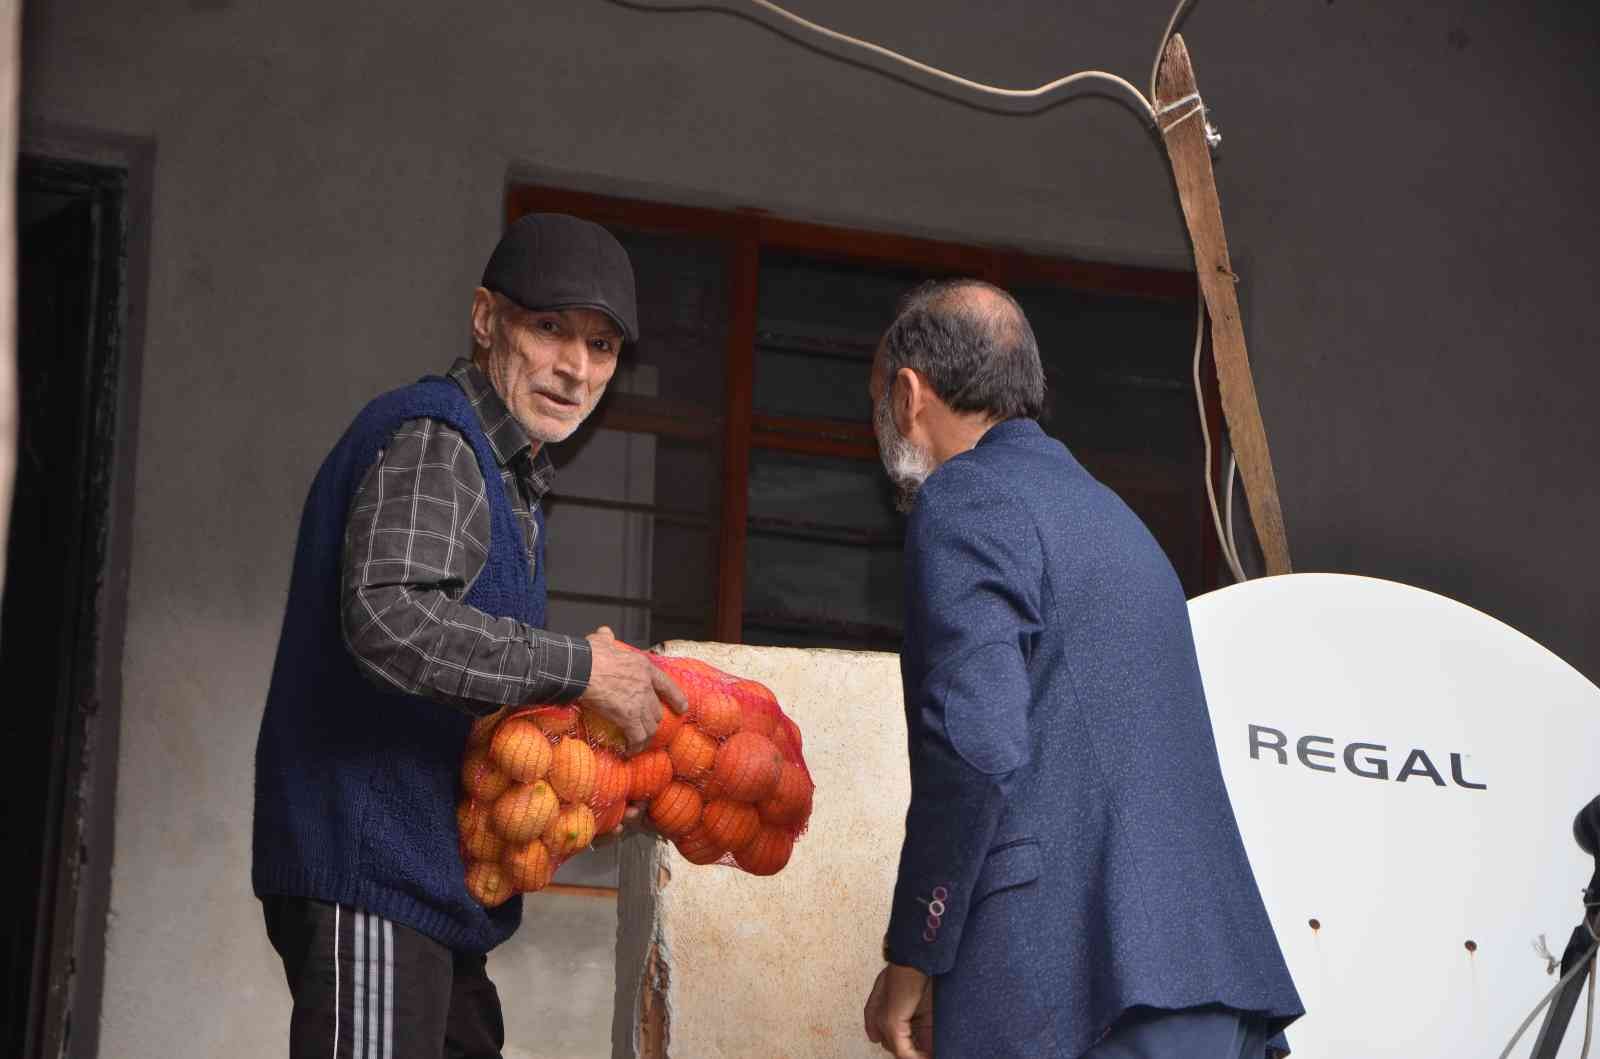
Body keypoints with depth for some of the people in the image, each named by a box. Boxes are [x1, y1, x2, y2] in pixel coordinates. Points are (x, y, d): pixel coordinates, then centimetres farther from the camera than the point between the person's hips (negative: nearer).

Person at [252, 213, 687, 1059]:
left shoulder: (504, 477, 22)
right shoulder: (430, 442, -11)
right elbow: (391, 621, -29)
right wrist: (578, 667, -22)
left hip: (433, 891, 11)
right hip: (371, 871, -11)